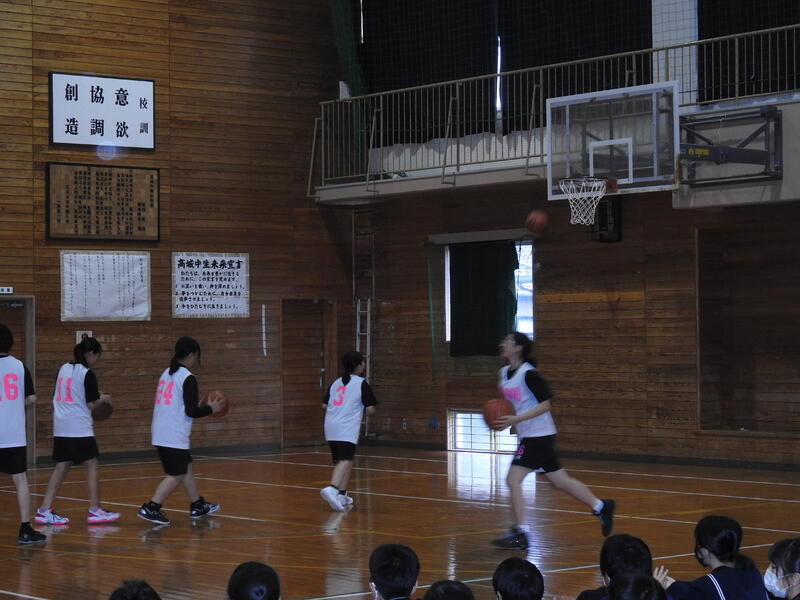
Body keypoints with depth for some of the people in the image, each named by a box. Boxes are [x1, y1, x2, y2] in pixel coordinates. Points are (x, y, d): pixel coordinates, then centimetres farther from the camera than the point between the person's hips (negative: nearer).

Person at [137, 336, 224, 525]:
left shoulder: (166, 374, 13)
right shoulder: (187, 378, -13)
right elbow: (191, 411, -15)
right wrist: (211, 408, 0)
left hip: (160, 434, 9)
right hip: (174, 436, -9)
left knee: (187, 468, 19)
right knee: (176, 475, -3)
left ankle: (197, 506, 28)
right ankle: (150, 508, -11)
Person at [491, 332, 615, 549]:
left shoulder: (529, 374, -17)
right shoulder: (504, 373, 9)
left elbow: (545, 404, -19)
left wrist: (516, 419, -25)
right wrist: (502, 419, 2)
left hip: (538, 435, -9)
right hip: (528, 435, 9)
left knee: (513, 480, -12)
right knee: (560, 481, 15)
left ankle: (520, 535, -9)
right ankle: (600, 506, 28)